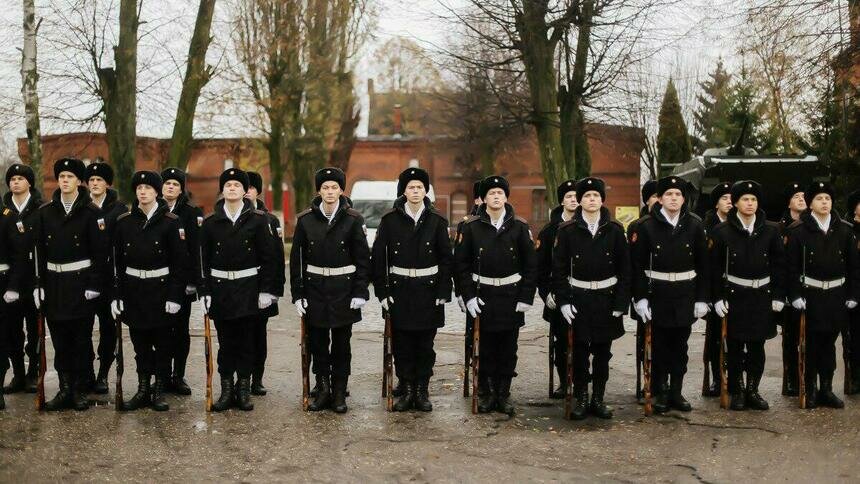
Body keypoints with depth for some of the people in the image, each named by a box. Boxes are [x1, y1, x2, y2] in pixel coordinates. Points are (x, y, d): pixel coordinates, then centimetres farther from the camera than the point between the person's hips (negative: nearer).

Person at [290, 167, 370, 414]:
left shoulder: (353, 220, -3)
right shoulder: (305, 220, 0)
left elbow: (363, 259, -1)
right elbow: (296, 259, 3)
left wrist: (361, 292, -7)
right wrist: (297, 294, -1)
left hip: (343, 289, -1)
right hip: (315, 288, 1)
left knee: (341, 343, 6)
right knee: (317, 342, 6)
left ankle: (339, 393, 15)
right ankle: (323, 390, 19)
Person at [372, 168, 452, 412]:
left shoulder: (437, 221, 2)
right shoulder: (390, 220, 0)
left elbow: (446, 258, 4)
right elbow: (378, 258, 1)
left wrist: (443, 292, -2)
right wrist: (382, 291, -4)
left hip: (428, 290, 0)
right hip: (399, 290, 0)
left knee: (425, 343, 5)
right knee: (402, 343, 3)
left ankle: (422, 391, 15)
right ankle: (407, 389, 14)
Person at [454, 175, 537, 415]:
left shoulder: (519, 226, 1)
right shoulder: (471, 226, -1)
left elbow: (531, 265, 3)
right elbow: (461, 263, 0)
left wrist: (526, 297, -3)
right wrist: (469, 296, -7)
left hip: (512, 297, 1)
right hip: (482, 296, -1)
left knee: (508, 348, 6)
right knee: (484, 347, 3)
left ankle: (504, 394, 17)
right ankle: (485, 394, 16)